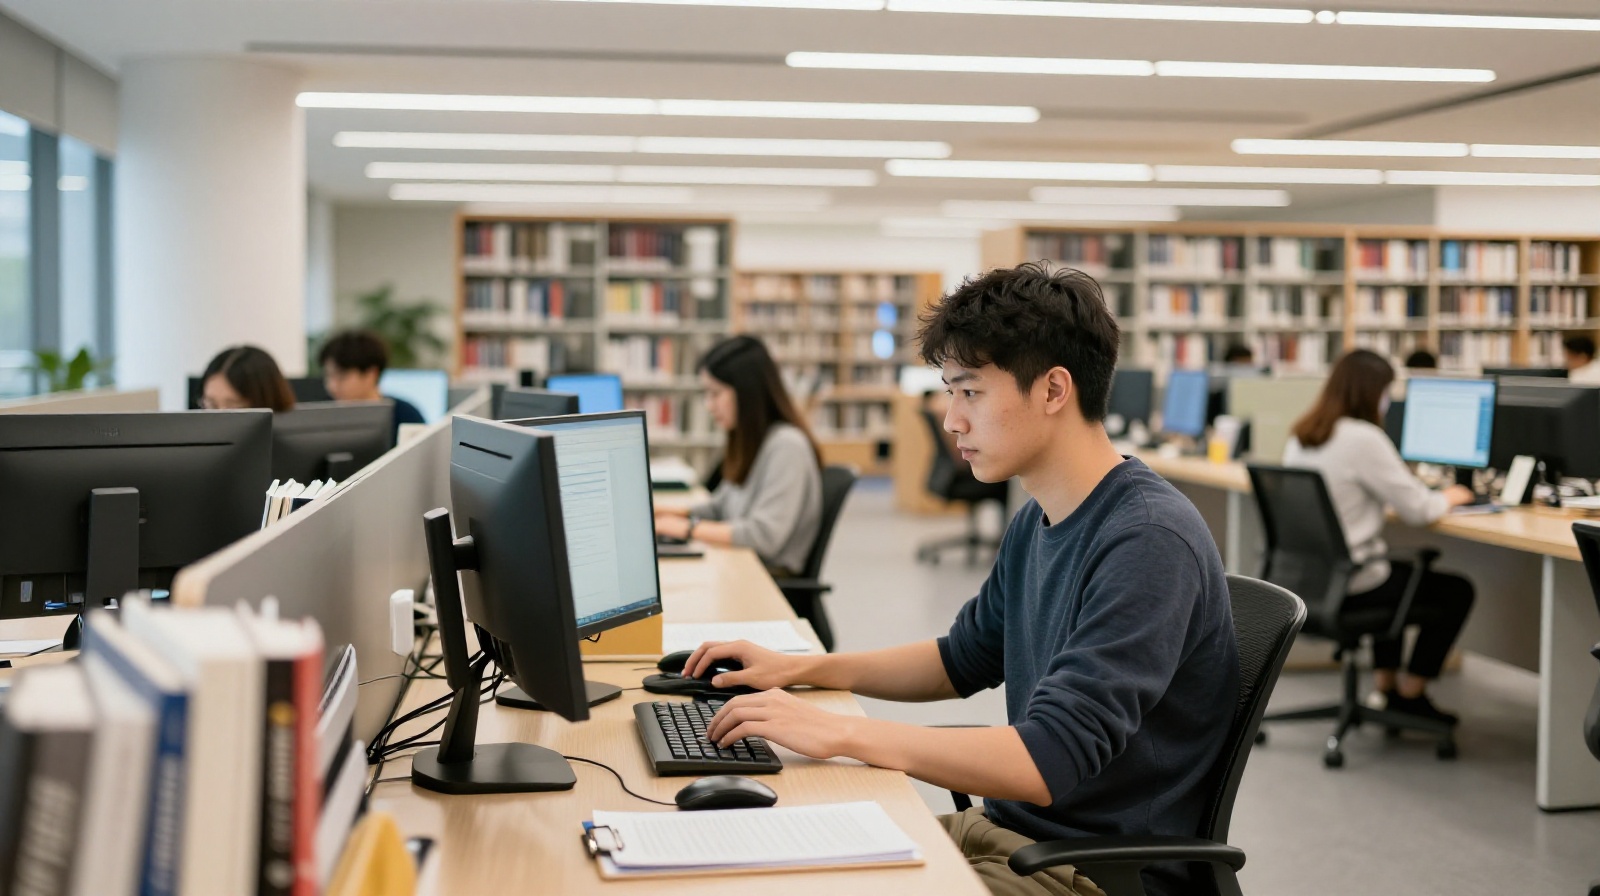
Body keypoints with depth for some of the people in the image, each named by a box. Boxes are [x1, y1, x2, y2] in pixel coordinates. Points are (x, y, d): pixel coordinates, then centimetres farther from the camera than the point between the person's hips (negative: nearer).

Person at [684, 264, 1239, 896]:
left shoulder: (1149, 541, -23)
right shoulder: (1036, 523, 6)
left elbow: (1047, 761, -29)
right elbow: (964, 660, 23)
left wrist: (839, 732, -26)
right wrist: (798, 669, 11)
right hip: (1006, 826, 8)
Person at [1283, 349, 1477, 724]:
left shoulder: (1299, 436, 5)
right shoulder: (1364, 439, -20)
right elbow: (1416, 510, -15)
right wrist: (1448, 497, 7)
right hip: (1348, 587, -8)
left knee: (1398, 571, 36)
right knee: (1458, 592, 12)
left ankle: (1385, 685, 36)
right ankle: (1409, 696, 21)